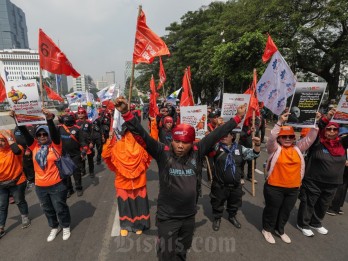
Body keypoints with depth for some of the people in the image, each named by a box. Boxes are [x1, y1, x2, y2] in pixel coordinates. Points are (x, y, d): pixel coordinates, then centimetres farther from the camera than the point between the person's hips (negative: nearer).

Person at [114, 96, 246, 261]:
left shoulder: (197, 152, -9)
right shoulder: (163, 153, -17)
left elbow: (216, 134, -6)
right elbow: (141, 136, -25)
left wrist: (237, 118, -2)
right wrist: (126, 113, -36)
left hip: (189, 215, 4)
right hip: (167, 217, -3)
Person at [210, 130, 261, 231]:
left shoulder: (239, 148, 0)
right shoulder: (216, 146, -10)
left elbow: (253, 154, 4)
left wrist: (257, 145, -14)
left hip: (235, 185, 3)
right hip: (219, 184, -3)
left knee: (235, 203, 24)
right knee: (218, 203, 15)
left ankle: (232, 216, 52)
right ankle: (217, 218, 42)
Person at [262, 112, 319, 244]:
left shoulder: (298, 148, 4)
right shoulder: (275, 148, -10)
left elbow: (310, 138, -1)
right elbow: (271, 138, -27)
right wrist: (280, 122, -36)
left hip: (293, 188, 5)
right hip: (275, 187, -5)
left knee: (286, 211, 21)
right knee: (272, 210, 12)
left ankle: (280, 229, 44)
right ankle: (267, 229, 34)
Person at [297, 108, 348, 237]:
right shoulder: (317, 143, -12)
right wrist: (327, 118, -35)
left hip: (332, 184, 5)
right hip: (313, 182, -5)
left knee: (323, 206, 22)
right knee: (308, 204, 10)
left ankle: (316, 223, 43)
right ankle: (303, 224, 29)